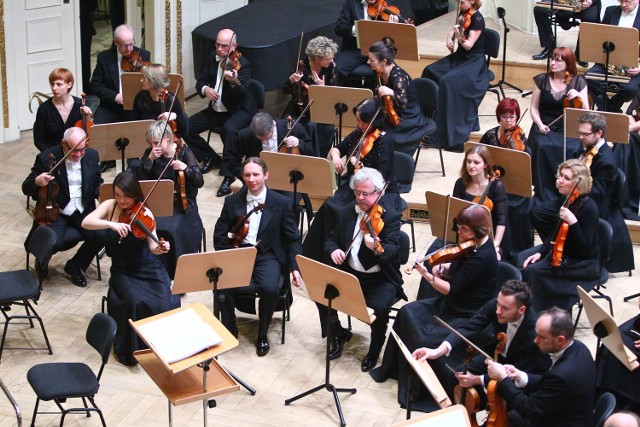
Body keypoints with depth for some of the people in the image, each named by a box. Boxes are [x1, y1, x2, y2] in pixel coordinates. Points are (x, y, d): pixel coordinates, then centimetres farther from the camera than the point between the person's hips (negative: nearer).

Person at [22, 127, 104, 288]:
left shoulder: (91, 155, 1)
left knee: (102, 235, -24)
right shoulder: (46, 158, -10)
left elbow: (97, 184, 14)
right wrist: (36, 182, -30)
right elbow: (26, 189, -6)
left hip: (84, 211, 3)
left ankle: (75, 265, 5)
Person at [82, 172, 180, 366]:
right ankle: (131, 350, -9)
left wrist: (161, 248, -41)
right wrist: (111, 224, -35)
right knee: (135, 302, -30)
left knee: (168, 303, -25)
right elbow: (86, 222, -20)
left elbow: (153, 247, -17)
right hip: (122, 271, 0)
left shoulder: (144, 214, -9)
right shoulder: (110, 206, -4)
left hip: (147, 268, 0)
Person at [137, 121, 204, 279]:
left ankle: (178, 272, -11)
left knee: (173, 229, -31)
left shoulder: (183, 152, -4)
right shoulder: (150, 154, 3)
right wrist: (150, 159, -15)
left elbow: (199, 182, -9)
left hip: (181, 203, -2)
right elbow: (141, 181, -6)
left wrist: (185, 168, -26)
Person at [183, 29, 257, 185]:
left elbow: (242, 92, -30)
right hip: (216, 109, 7)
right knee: (186, 127, -8)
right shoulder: (213, 57, 3)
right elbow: (200, 81, 8)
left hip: (240, 110, -7)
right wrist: (205, 89, -16)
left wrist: (234, 81, -52)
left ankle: (228, 175, -29)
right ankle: (211, 157, 15)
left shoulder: (242, 64, -17)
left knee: (229, 129, -39)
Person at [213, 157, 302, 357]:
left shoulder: (281, 203, 1)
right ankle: (229, 330, -3)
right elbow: (220, 235, 9)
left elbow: (292, 239, 4)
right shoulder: (232, 201, 5)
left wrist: (295, 267, -8)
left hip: (267, 256, -1)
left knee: (269, 287, -33)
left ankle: (262, 334, -6)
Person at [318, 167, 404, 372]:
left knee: (379, 307, -31)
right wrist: (333, 250, -13)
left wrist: (377, 248, -49)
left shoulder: (391, 216, -11)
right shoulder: (346, 212, 5)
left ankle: (374, 350, -2)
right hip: (349, 273, 5)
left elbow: (392, 250, -25)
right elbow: (331, 239, 12)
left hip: (380, 278, -5)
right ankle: (338, 334, 10)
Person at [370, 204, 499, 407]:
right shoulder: (471, 245, -1)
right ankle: (393, 368, 16)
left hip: (469, 318, -10)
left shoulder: (481, 257, -27)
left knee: (425, 340, -22)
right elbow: (457, 270, 15)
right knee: (408, 313, 3)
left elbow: (450, 289, -24)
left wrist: (426, 274, -22)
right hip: (453, 304, 10)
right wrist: (443, 268, -5)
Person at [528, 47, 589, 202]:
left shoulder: (579, 82, 3)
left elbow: (585, 113, 2)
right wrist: (540, 125, -9)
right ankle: (544, 195, -21)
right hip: (545, 127, 1)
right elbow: (534, 108, 9)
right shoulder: (542, 80, 5)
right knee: (543, 147, -32)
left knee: (572, 150, -32)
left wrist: (579, 96, -16)